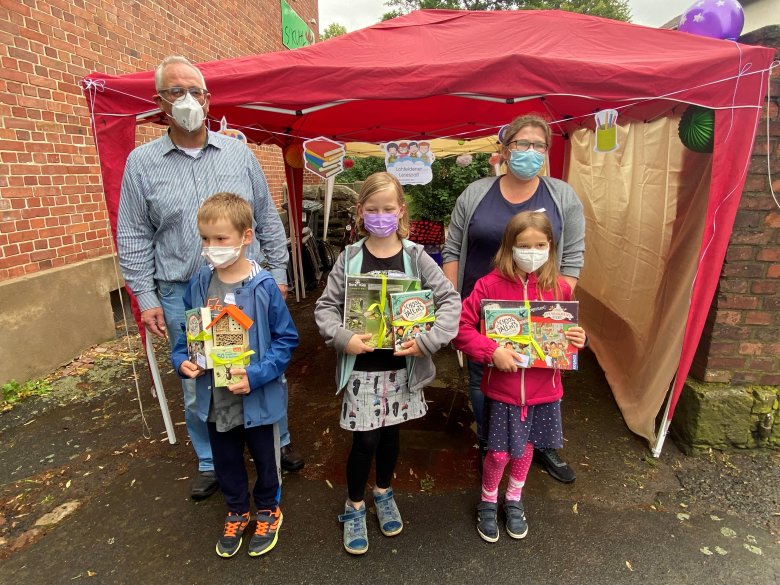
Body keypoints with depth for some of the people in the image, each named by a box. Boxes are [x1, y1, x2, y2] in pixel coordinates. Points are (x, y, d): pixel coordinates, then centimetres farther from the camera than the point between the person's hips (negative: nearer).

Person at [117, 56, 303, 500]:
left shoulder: (239, 153, 4)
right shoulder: (142, 162, 2)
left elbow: (268, 218, 7)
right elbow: (134, 238, 3)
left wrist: (278, 272, 4)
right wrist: (146, 298, -2)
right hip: (183, 296, 0)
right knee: (197, 387, 13)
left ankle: (279, 443, 35)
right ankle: (211, 462, 35)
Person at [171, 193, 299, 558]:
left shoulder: (264, 286, -19)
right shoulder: (199, 285, -5)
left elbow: (285, 339, -14)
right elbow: (187, 332, 8)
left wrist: (256, 374, -24)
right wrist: (182, 360, -10)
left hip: (258, 398, -4)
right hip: (214, 399, 4)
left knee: (265, 459, 20)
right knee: (226, 462, 23)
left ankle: (268, 511, 47)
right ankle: (237, 512, 50)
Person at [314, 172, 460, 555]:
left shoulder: (415, 257, -6)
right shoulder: (349, 258, -5)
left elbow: (450, 300, -8)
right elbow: (325, 306, -2)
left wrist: (429, 340, -18)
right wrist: (343, 338, -18)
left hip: (401, 364, 1)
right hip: (361, 366, -1)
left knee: (390, 433, 18)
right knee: (365, 439, 5)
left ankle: (383, 492, 45)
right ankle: (354, 506, 32)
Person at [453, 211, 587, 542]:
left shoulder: (560, 288, -4)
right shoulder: (490, 285, -15)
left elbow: (567, 330, 12)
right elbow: (460, 325, -16)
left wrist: (578, 339, -10)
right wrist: (492, 351, -24)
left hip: (543, 388, 3)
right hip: (502, 387, -3)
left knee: (526, 447, 21)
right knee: (499, 452, 6)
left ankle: (514, 499, 49)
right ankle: (488, 501, 39)